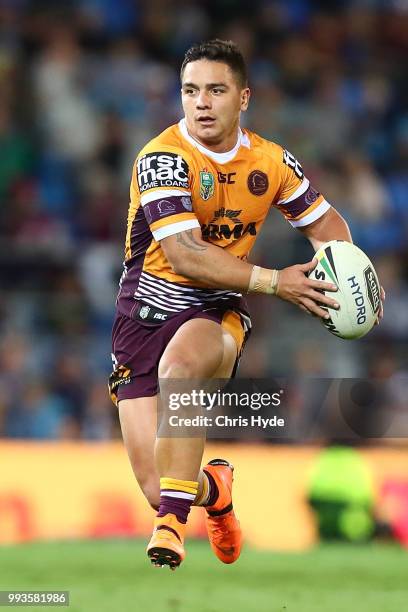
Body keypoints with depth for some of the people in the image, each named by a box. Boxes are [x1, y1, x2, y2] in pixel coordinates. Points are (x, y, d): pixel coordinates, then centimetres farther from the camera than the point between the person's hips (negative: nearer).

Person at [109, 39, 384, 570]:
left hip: (218, 312, 2)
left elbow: (325, 222, 19)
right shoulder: (163, 158, -13)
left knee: (181, 364, -38)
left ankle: (173, 521, -33)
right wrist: (275, 282, -24)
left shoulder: (270, 161, 3)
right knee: (157, 488, -8)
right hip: (148, 310, -1)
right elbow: (185, 254, -21)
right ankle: (214, 489, 31)